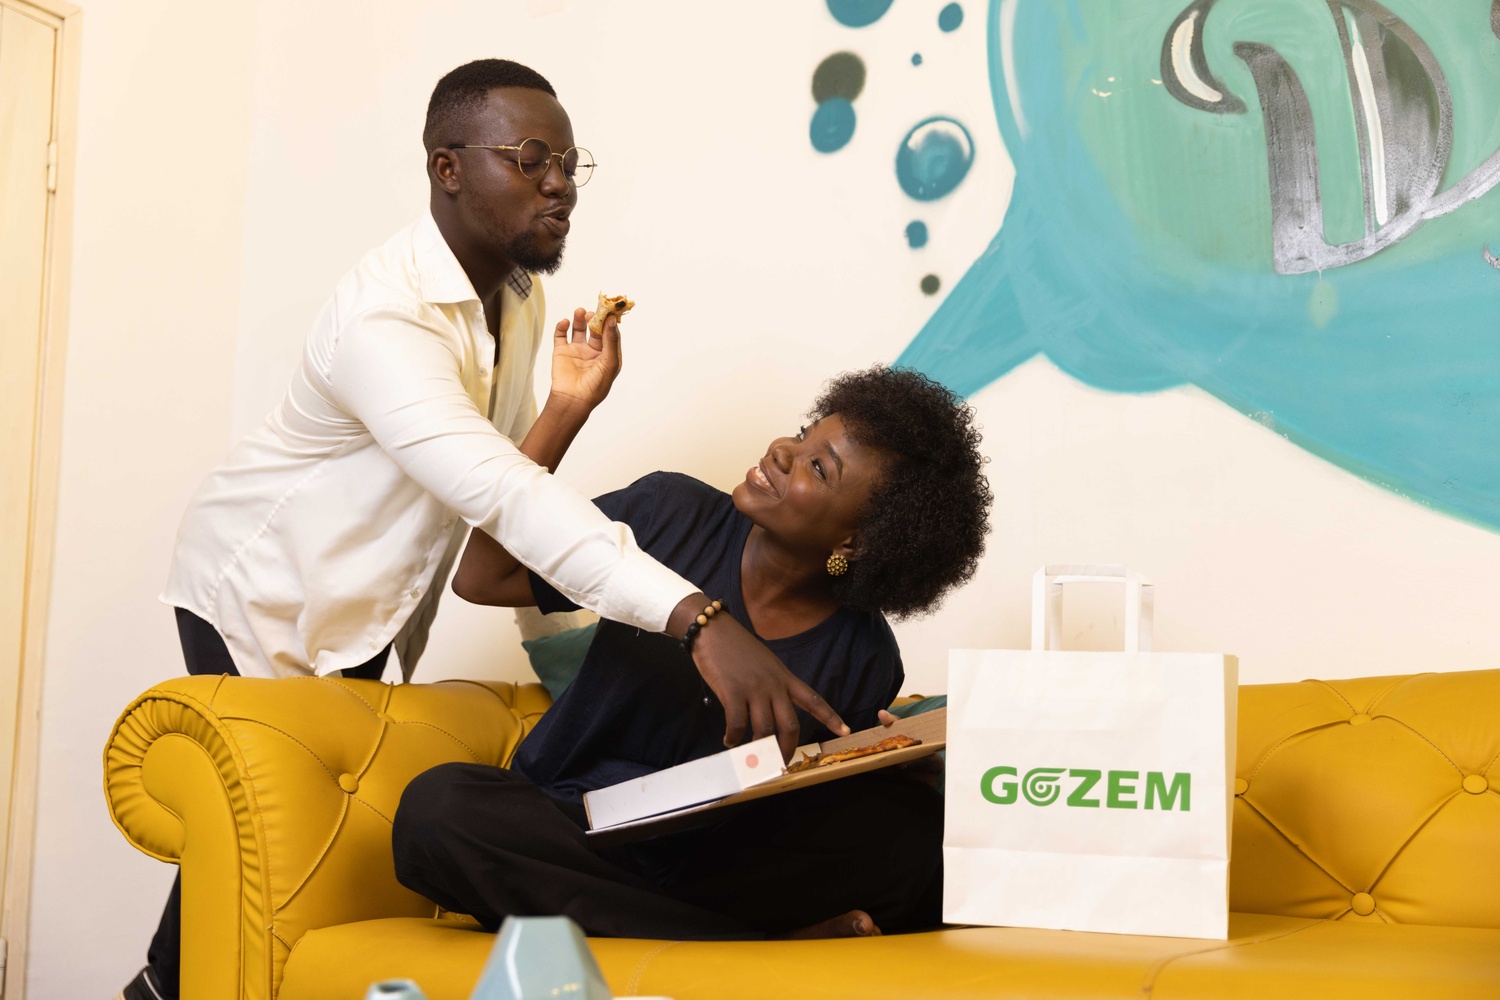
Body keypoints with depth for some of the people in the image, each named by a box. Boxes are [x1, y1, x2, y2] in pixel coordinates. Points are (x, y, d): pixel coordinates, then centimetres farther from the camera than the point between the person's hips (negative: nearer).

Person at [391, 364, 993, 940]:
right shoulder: (671, 514, -2)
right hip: (566, 830, 2)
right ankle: (778, 937, -25)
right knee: (439, 805, -33)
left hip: (715, 867, -1)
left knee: (916, 824, -26)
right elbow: (481, 577, -2)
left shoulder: (864, 658, -4)